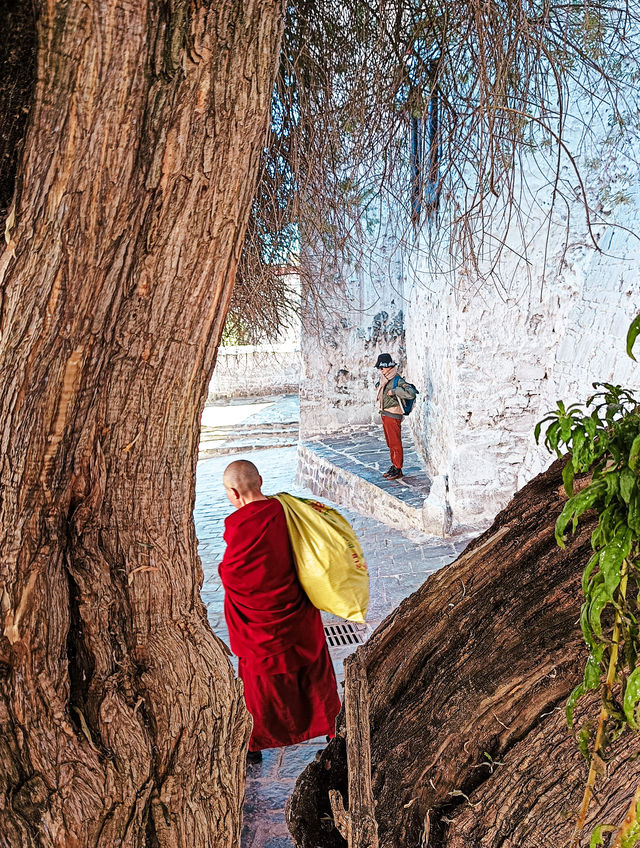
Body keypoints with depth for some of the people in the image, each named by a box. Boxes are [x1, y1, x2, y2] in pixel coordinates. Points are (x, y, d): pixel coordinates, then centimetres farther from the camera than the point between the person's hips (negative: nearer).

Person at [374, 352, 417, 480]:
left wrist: (394, 391, -26)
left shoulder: (398, 380, -17)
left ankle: (398, 469, 5)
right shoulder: (384, 379, 10)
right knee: (390, 444, 15)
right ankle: (394, 466, 25)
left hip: (393, 416, -9)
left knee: (396, 443, -2)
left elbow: (411, 393, -31)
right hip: (384, 415, 9)